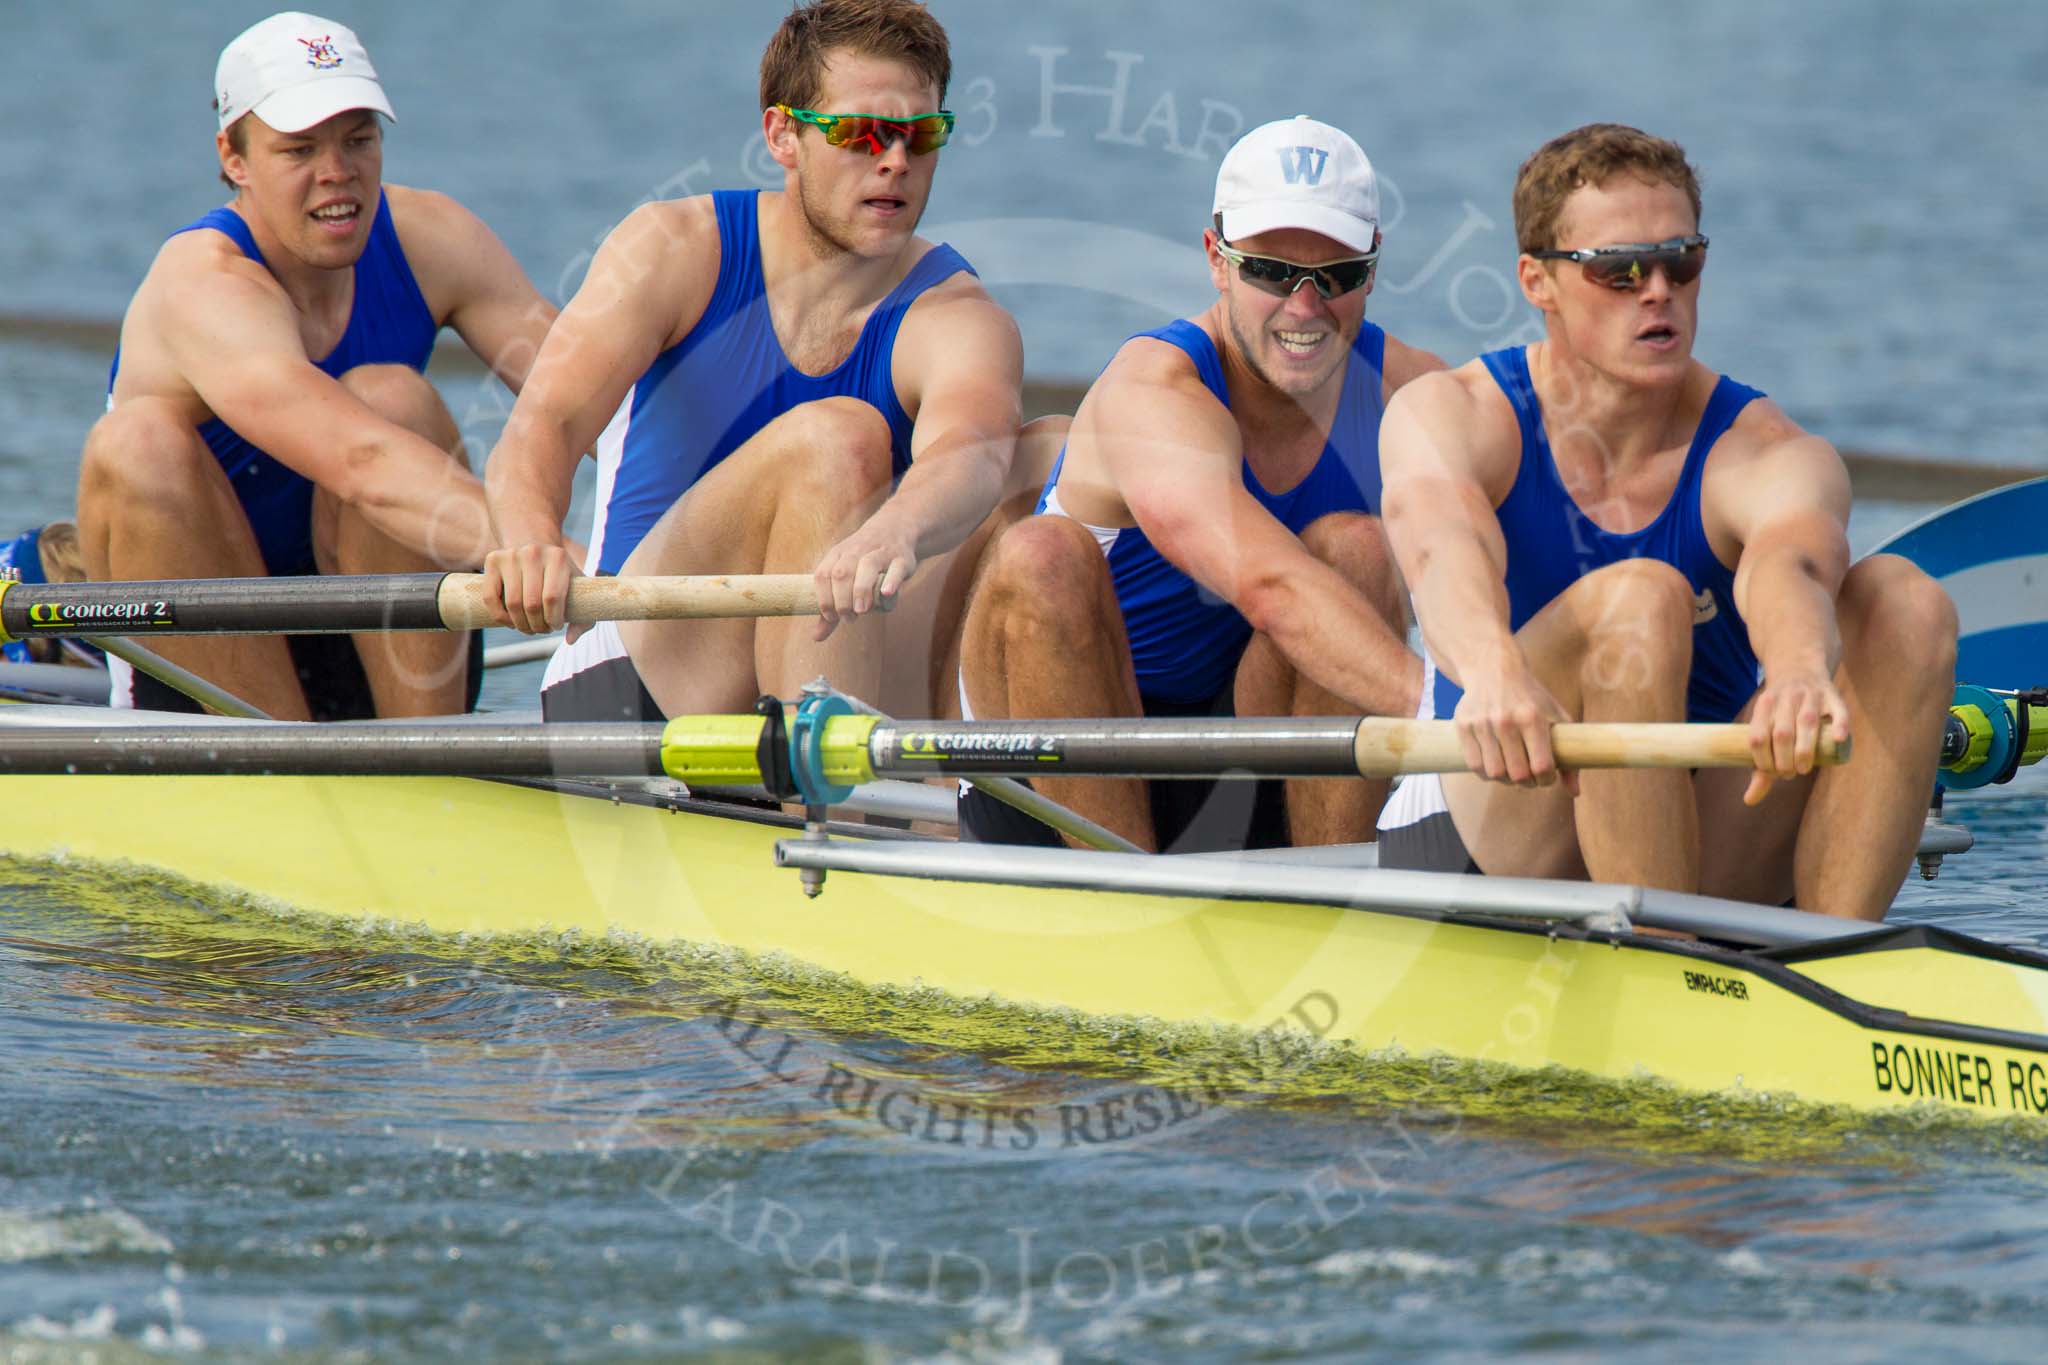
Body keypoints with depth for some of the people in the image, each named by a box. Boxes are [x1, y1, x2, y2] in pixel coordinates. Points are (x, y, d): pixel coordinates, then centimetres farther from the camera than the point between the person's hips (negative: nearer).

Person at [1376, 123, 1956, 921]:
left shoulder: (1771, 458, -5)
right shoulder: (1446, 416, -5)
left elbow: (1790, 564, -32)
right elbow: (1444, 545, -31)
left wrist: (1802, 673, -58)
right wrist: (1494, 674, -55)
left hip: (1707, 848, 2)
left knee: (1902, 600, -19)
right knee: (1638, 598, -30)